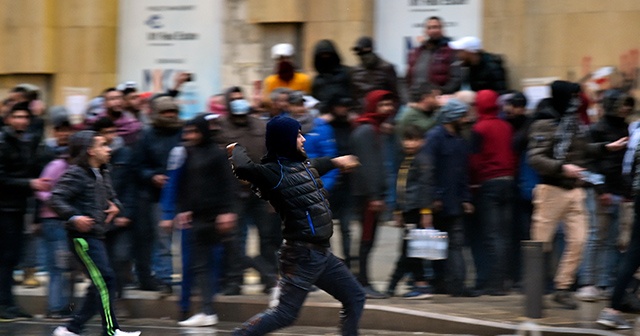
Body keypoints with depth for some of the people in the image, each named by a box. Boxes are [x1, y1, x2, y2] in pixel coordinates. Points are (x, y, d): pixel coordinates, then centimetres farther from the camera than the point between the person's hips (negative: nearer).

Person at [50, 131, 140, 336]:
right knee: (104, 280, -12)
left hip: (97, 236, 10)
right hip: (82, 237, -10)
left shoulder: (103, 174, 15)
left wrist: (115, 206, 7)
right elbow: (56, 199, -18)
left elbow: (110, 196, 30)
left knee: (99, 285, 10)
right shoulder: (76, 174, -12)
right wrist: (74, 217, -29)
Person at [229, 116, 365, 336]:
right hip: (302, 255, -9)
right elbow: (243, 169, -35)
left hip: (321, 253, 9)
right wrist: (238, 150, -14)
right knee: (285, 314, -7)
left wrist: (335, 162, 50)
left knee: (355, 298, 14)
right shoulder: (274, 173, -18)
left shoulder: (302, 165, 9)